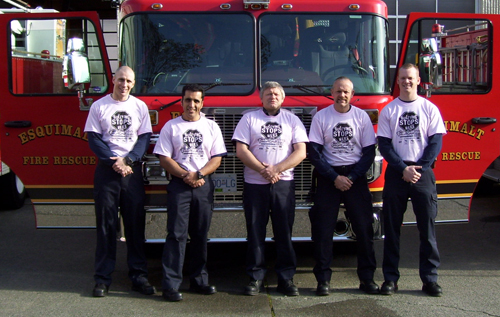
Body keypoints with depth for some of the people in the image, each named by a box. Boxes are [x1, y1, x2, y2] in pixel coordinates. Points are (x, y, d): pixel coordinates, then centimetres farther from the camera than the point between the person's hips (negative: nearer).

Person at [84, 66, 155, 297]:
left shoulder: (140, 107, 9)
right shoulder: (99, 106, 5)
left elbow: (145, 138, 5)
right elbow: (94, 139, 0)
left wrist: (127, 160, -10)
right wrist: (113, 161, -12)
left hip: (133, 171, 1)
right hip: (106, 171, -1)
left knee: (135, 224, 2)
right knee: (106, 224, 1)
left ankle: (138, 275, 8)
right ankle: (103, 278, 7)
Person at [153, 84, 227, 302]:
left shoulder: (211, 127, 11)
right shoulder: (171, 127, 6)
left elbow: (216, 158, 5)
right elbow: (164, 159, 0)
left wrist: (199, 174, -11)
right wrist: (185, 175, -12)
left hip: (204, 186, 2)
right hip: (178, 185, -2)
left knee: (200, 235, 7)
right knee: (176, 234, -6)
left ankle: (199, 280, 16)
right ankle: (171, 285, -6)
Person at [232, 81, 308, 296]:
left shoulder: (292, 120, 10)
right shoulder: (249, 119, 8)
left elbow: (301, 152, 1)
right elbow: (241, 150, -1)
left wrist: (276, 169, -12)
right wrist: (263, 170, -12)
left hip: (284, 184, 0)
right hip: (254, 184, 0)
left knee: (284, 232, 1)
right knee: (255, 232, 2)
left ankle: (286, 277, 9)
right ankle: (255, 277, 10)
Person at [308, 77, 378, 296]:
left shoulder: (362, 117, 4)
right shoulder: (321, 117, 1)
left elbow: (369, 152, 3)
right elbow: (314, 153, -3)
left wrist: (351, 177, -8)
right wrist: (335, 177, -10)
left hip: (356, 176, 1)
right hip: (328, 177, -1)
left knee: (364, 228, -1)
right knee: (323, 229, -3)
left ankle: (367, 278, 8)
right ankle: (323, 279, 4)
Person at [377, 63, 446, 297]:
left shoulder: (430, 108, 6)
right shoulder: (388, 111, 6)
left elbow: (435, 142, 1)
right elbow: (384, 145, 1)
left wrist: (419, 169, -10)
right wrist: (403, 169, -10)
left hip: (423, 172, 0)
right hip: (395, 173, 1)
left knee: (427, 227, 0)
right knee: (392, 227, 2)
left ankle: (430, 279, 6)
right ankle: (390, 278, 9)